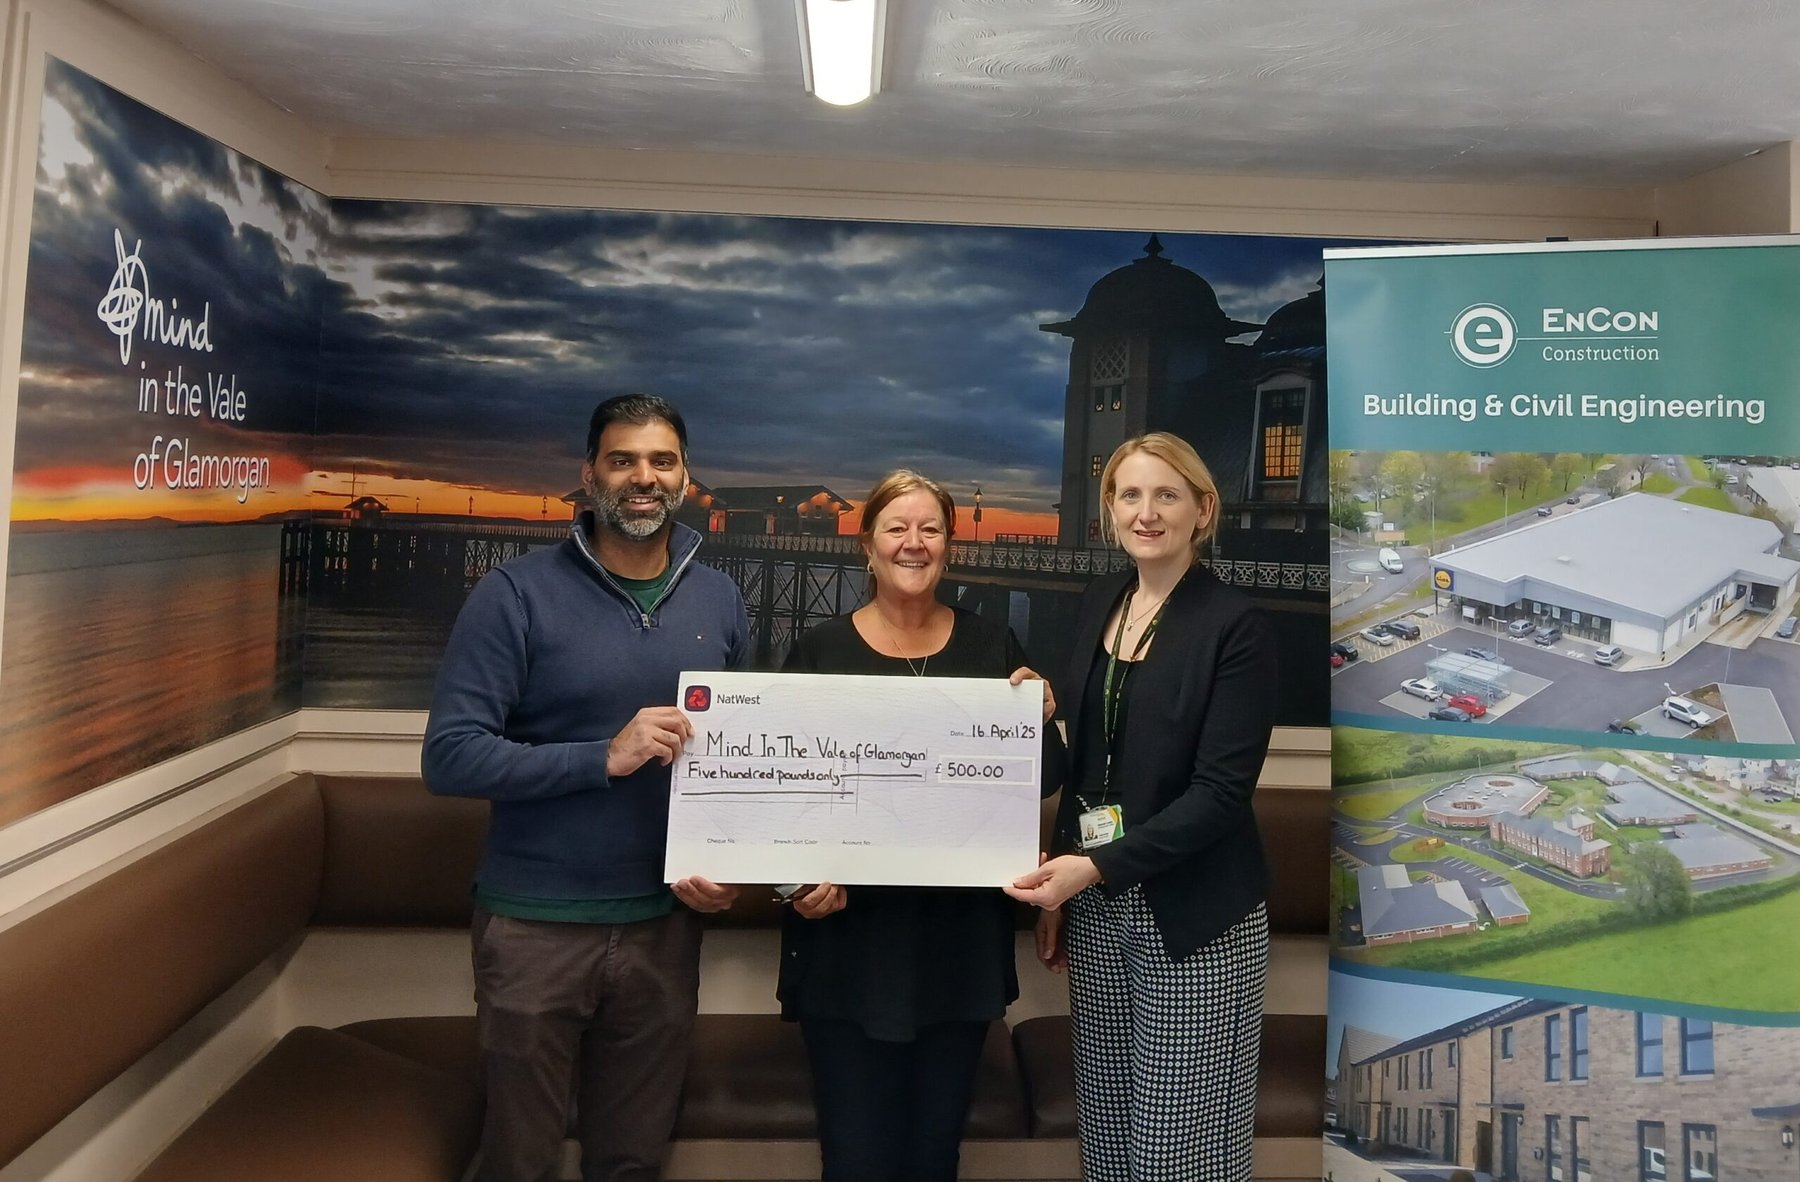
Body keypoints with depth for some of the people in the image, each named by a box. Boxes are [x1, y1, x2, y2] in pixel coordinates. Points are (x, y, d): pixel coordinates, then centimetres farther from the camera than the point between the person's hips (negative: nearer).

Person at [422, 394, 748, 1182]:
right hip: (535, 925, -3)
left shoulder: (720, 602, 2)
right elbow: (449, 757, -17)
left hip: (664, 924, 4)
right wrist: (604, 757, -25)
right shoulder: (517, 595, -11)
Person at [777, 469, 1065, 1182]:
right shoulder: (819, 652, -2)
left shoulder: (992, 647, 3)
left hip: (962, 936, 2)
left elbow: (1044, 781, 6)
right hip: (849, 937, -2)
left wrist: (1040, 719, -14)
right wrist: (800, 877, -16)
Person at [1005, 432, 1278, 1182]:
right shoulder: (1097, 604, 6)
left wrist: (1097, 867, -23)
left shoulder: (1235, 626, -12)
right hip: (1096, 906, 5)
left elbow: (1221, 790, -17)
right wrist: (1059, 883, 11)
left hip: (1192, 913, -5)